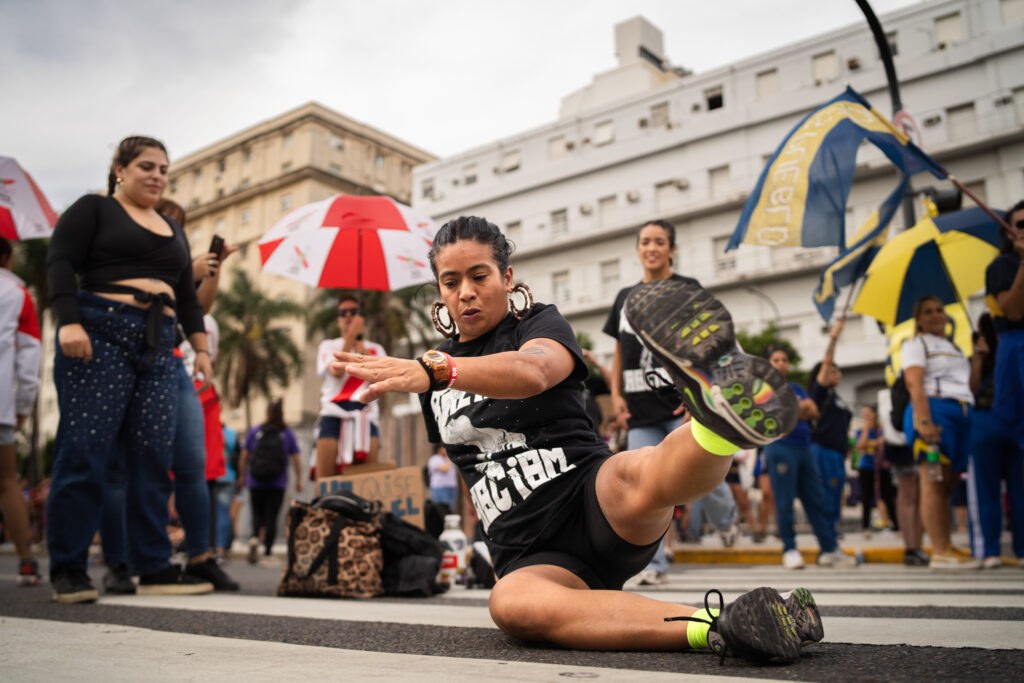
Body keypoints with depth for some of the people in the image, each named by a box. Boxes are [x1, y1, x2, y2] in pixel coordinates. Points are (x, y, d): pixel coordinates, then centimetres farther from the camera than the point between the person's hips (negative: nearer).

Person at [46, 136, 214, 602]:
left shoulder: (173, 231, 26)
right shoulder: (92, 210, 9)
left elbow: (187, 296, 25)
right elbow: (60, 264, -3)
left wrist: (201, 347, 13)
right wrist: (69, 322, -18)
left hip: (158, 347, 5)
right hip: (99, 335, -5)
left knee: (154, 454, -3)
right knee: (85, 449, -9)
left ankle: (154, 566, 2)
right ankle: (67, 568, 0)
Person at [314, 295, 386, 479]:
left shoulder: (376, 349, 22)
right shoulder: (328, 345, 19)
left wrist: (363, 351, -1)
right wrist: (351, 335, -2)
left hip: (366, 411, 1)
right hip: (334, 409, -1)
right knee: (325, 477, -13)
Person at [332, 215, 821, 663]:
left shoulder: (539, 324, 3)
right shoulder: (439, 383, 19)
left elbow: (532, 372, -24)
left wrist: (431, 370, -38)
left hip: (595, 502, -3)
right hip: (532, 556, 3)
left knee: (638, 477, -39)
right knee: (511, 603, -35)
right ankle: (720, 628, -41)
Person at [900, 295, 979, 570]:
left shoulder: (956, 348, 29)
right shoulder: (916, 343, 7)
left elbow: (969, 384, 26)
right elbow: (914, 383, -8)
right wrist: (923, 420, -20)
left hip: (963, 413, 7)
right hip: (934, 409, -7)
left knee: (947, 484, 2)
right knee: (934, 482, -13)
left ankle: (944, 550, 1)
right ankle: (941, 551, -17)